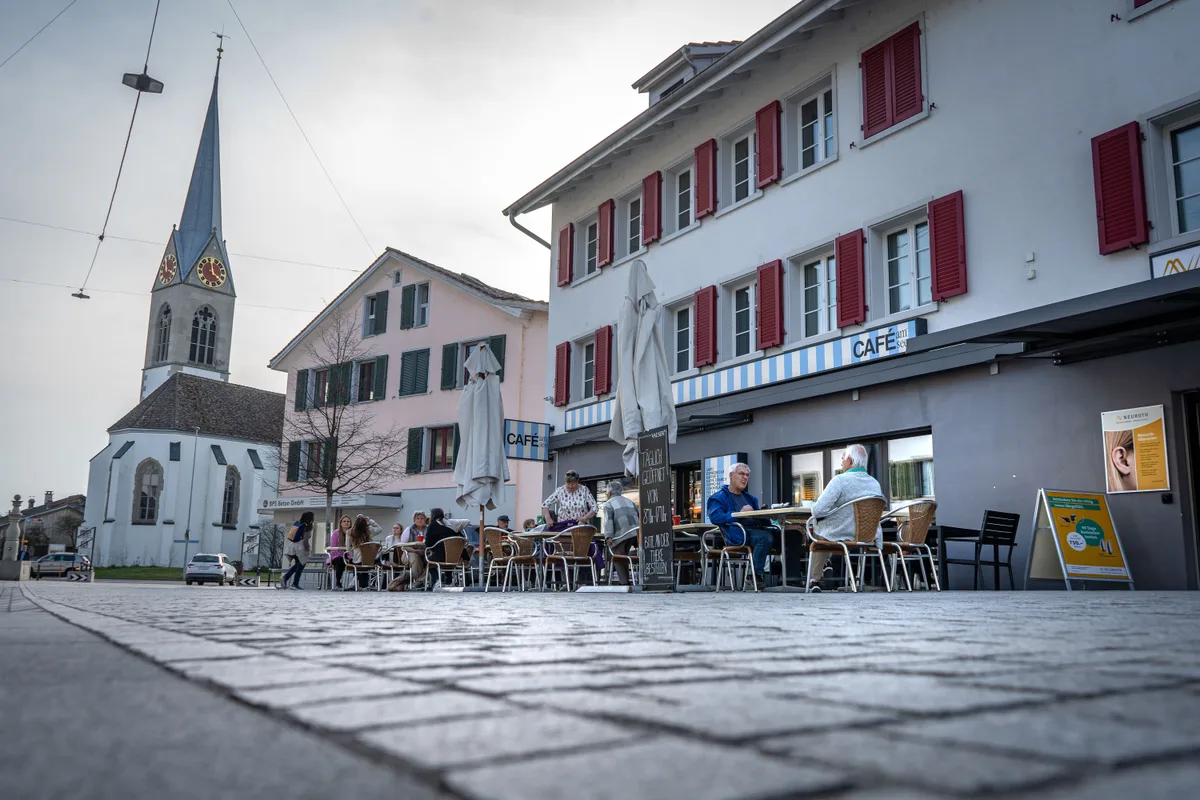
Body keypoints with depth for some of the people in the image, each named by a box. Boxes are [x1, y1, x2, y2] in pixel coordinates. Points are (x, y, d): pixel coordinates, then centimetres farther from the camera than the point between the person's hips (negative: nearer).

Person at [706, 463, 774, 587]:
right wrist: (739, 513, -13)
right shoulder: (720, 497, 9)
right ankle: (757, 575, -25)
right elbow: (715, 517, -9)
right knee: (766, 536, -34)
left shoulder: (750, 498, 33)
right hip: (737, 535, -6)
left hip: (755, 529, 6)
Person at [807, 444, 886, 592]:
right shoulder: (875, 483, 1)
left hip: (841, 536, -6)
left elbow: (818, 510, -20)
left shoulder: (840, 480, -18)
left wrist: (815, 509, 1)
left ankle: (814, 581, 26)